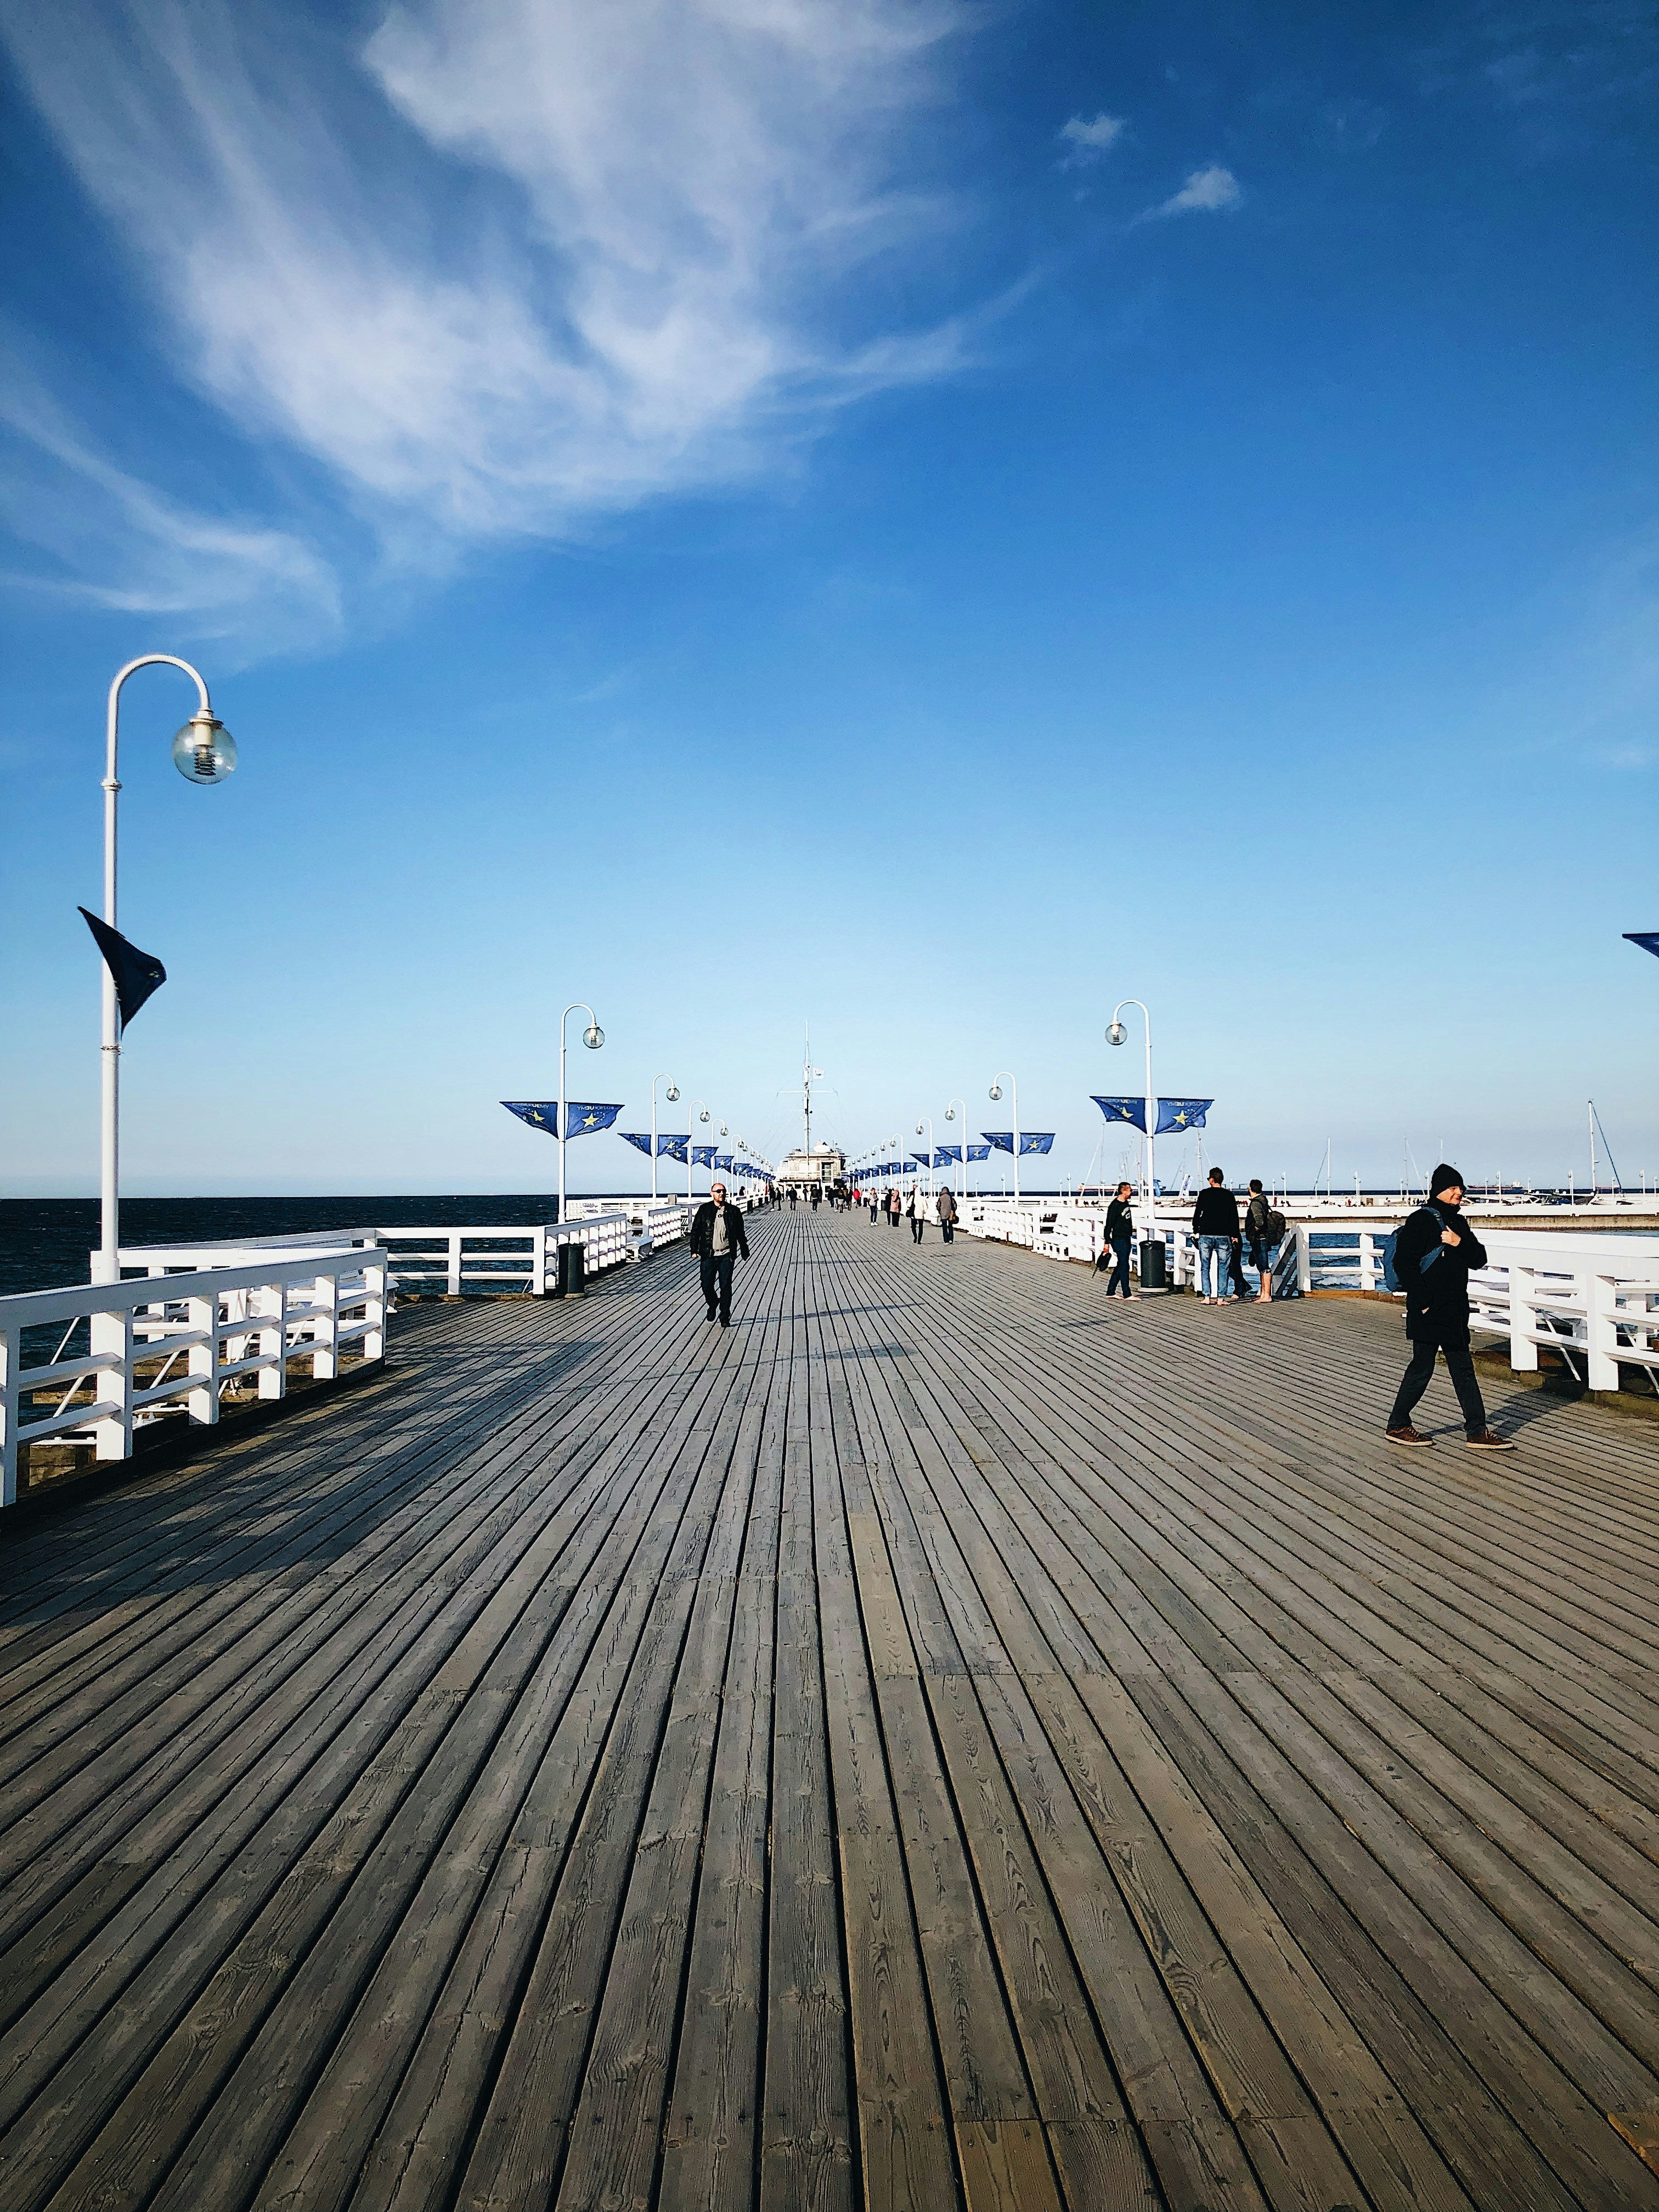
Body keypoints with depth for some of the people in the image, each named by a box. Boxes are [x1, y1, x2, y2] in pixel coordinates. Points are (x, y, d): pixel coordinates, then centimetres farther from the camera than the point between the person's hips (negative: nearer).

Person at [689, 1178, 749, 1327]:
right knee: (707, 1285, 4)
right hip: (708, 1255, 0)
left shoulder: (733, 1211, 4)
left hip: (727, 1256, 0)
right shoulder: (704, 1210, 2)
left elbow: (740, 1234, 12)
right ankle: (713, 1304, 35)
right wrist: (694, 1250, -2)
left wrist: (745, 1251, 15)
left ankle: (725, 1318, 6)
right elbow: (696, 1230, 4)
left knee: (725, 1286, -2)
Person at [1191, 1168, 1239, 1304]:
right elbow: (1235, 1217, 3)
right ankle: (1221, 1298, -1)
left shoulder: (1204, 1194, 0)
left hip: (1206, 1236, 0)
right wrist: (1235, 1235, 9)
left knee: (1205, 1268, 7)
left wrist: (1196, 1230, 16)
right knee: (1223, 1268, 4)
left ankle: (1207, 1297, 0)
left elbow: (1197, 1214, 3)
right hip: (1224, 1236, 0)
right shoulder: (1229, 1195, 1)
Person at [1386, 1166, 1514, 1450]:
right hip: (1428, 1312, -8)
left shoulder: (1458, 1222, 15)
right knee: (1422, 1368, -1)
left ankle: (1478, 1431, 11)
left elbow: (1479, 1259, 10)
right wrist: (1422, 1301, -18)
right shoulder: (1420, 1220, -10)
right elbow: (1404, 1264, -15)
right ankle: (1397, 1426, 12)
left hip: (1455, 1310, 8)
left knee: (1463, 1370, 8)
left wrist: (1460, 1243, -9)